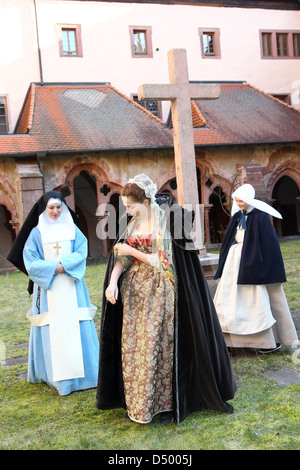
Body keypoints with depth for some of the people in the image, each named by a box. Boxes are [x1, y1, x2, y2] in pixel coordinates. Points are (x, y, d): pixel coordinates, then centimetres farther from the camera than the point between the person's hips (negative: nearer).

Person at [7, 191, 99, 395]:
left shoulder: (72, 229, 8)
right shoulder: (36, 232, 4)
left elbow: (81, 253, -1)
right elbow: (30, 262, -2)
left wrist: (64, 265, -16)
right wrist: (53, 268, -13)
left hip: (72, 287, 1)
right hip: (48, 288, -1)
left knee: (76, 327, 1)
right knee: (52, 330, -2)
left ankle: (80, 370, 11)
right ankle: (55, 372, 7)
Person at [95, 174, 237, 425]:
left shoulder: (166, 221, -12)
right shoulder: (133, 224, 7)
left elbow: (161, 261, -15)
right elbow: (121, 258, 1)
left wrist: (132, 251, -10)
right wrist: (113, 282, -15)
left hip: (159, 292, -6)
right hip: (134, 292, 6)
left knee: (156, 347, -1)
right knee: (131, 345, 7)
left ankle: (165, 404, 15)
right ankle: (136, 404, 20)